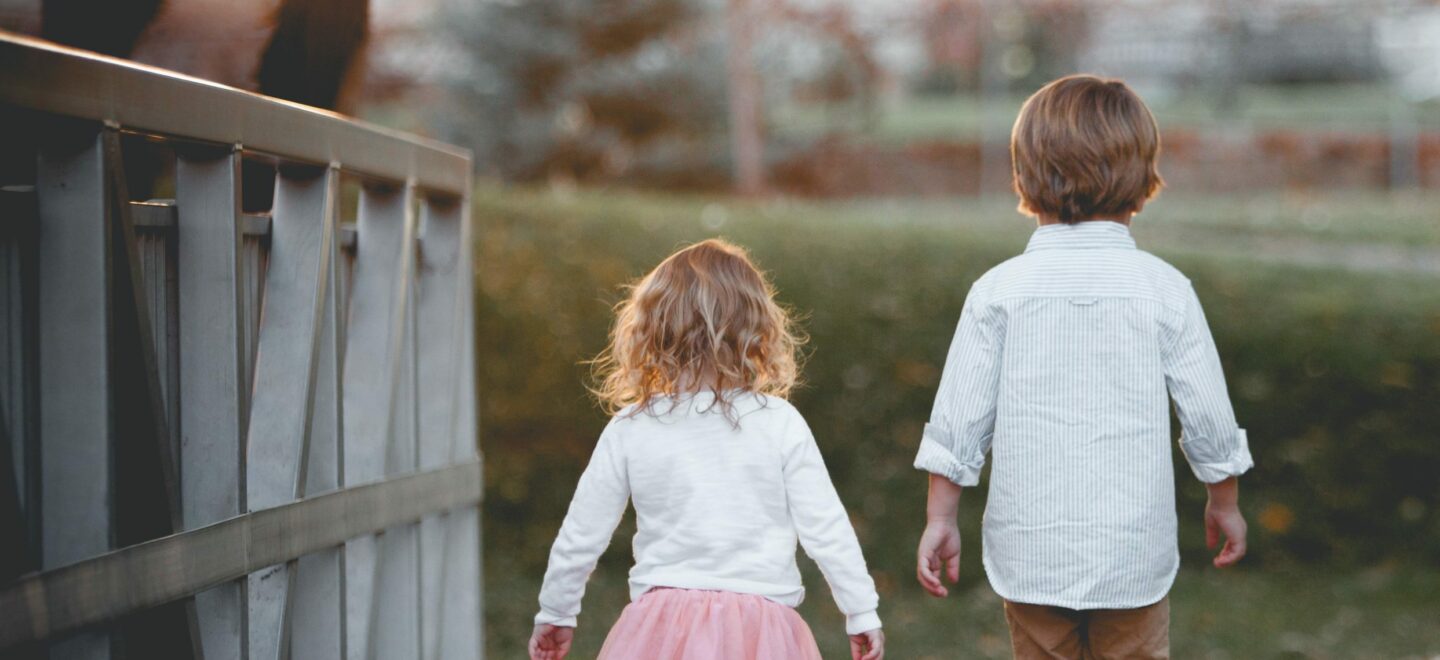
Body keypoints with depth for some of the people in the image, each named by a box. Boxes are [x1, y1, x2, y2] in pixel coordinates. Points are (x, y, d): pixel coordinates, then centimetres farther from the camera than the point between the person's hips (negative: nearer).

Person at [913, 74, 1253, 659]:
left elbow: (959, 418, -4)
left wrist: (939, 518, 7)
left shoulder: (998, 291, -5)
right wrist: (1224, 501, 17)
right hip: (1133, 554, 0)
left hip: (1030, 552, 0)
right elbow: (1208, 413, 1)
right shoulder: (1164, 289, -5)